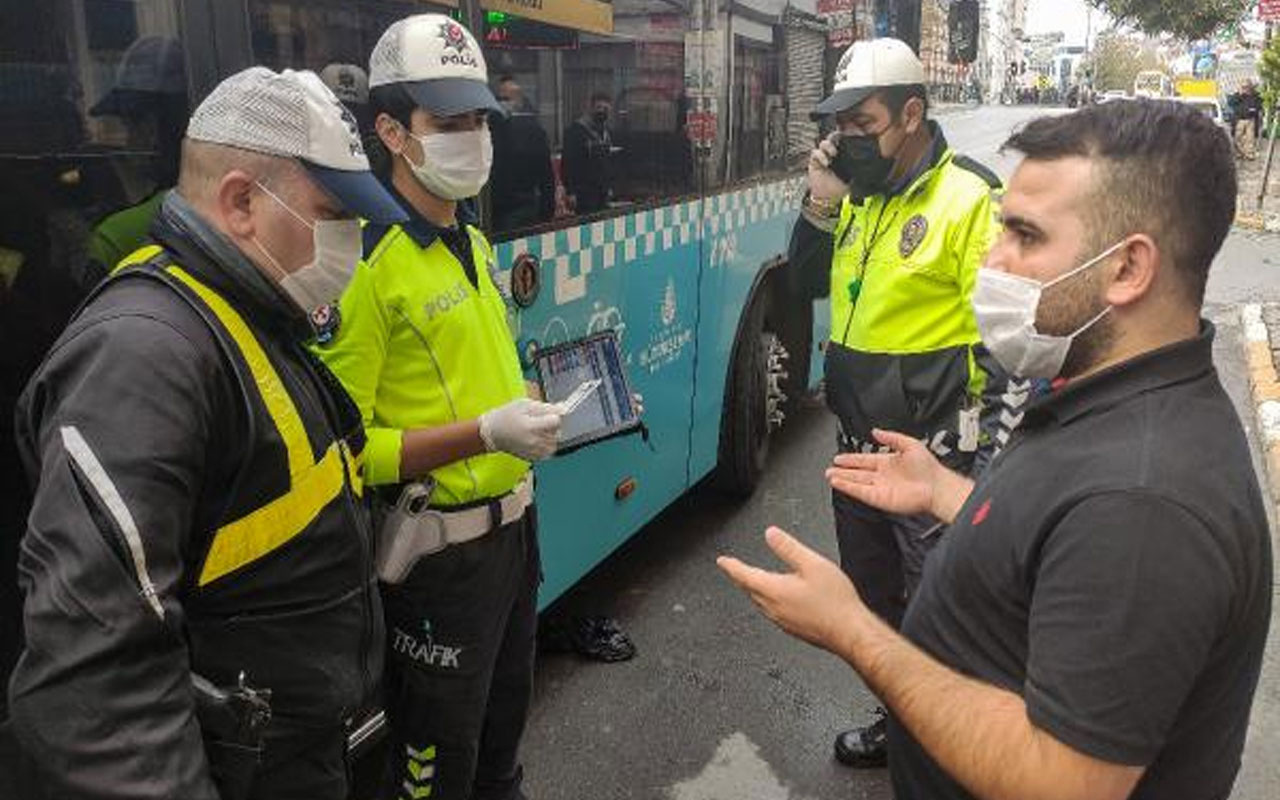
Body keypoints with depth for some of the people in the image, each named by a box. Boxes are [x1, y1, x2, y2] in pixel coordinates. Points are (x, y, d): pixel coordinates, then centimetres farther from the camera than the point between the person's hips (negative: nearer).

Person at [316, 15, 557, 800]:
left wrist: (525, 409, 6)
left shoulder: (475, 239, 8)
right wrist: (483, 434, -28)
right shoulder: (365, 263, -20)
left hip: (515, 519, 8)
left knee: (507, 713, 28)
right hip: (442, 547, -8)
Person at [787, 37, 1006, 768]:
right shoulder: (859, 195, 8)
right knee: (873, 598, 21)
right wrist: (822, 203, -2)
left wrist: (985, 454, -17)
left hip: (932, 453, -8)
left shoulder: (969, 197, -15)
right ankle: (898, 720, 43)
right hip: (858, 443, 8)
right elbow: (808, 283, 14)